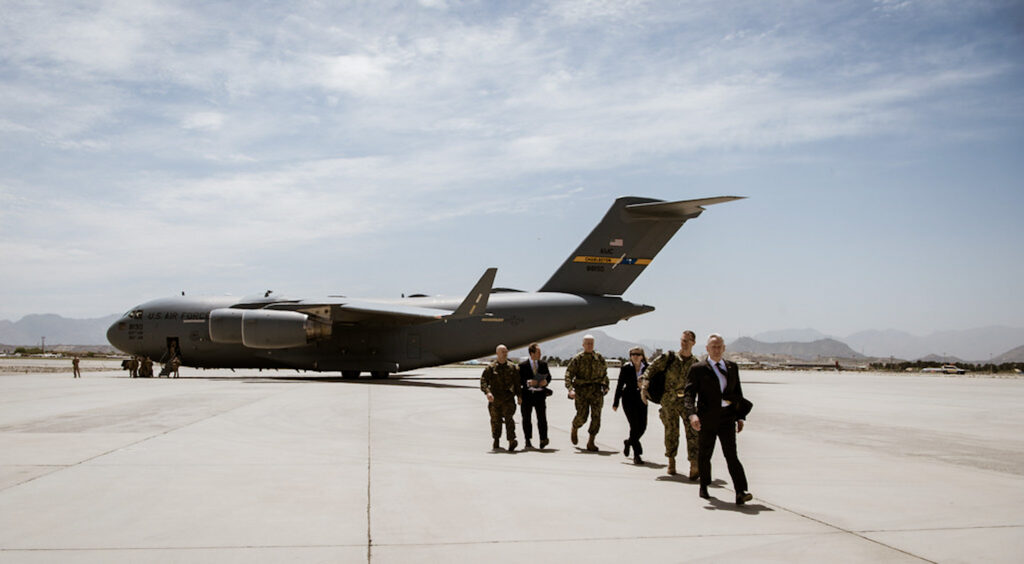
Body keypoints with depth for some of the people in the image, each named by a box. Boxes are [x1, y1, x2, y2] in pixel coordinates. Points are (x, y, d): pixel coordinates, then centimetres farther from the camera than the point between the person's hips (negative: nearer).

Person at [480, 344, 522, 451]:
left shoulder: (512, 367, 10)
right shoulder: (490, 368, 2)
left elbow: (517, 383, 16)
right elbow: (483, 381, -4)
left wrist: (519, 395, 8)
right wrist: (487, 392, -20)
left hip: (508, 398, 0)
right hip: (494, 399, 0)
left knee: (508, 418, -15)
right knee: (496, 420, 7)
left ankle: (512, 440, -16)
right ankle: (496, 441, 24)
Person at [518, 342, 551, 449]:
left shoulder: (543, 364, 10)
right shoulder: (522, 365, -2)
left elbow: (549, 376, 14)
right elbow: (519, 380, -5)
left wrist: (546, 381, -8)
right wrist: (528, 382, -22)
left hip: (540, 393, 2)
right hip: (527, 394, -2)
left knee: (542, 417, -9)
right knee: (527, 418, 5)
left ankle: (543, 440, -11)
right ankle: (528, 441, 14)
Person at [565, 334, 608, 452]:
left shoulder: (600, 358, 10)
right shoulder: (577, 359, 0)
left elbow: (604, 374, 23)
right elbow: (568, 374, -6)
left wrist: (605, 386, 12)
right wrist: (570, 389, -19)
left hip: (596, 390, 3)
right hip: (582, 390, -2)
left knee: (596, 416, -7)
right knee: (582, 416, -5)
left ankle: (591, 443, -1)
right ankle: (574, 429, 29)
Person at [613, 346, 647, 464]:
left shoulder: (647, 368, 3)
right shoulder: (625, 368, -3)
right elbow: (619, 385, 1)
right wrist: (615, 403, 1)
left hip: (641, 399, 3)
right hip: (629, 399, -3)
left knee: (642, 426, 2)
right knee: (635, 425, -11)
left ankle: (628, 442, 33)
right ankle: (636, 455, -6)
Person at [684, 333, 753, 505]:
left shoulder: (732, 367, 13)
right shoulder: (698, 369, 0)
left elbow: (738, 394, 19)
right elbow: (689, 395, -7)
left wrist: (740, 417, 13)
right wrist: (692, 414, -23)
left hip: (727, 418, 2)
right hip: (706, 419, -1)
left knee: (731, 454, -10)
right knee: (705, 454, 10)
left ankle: (741, 492, -15)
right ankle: (704, 486, 30)